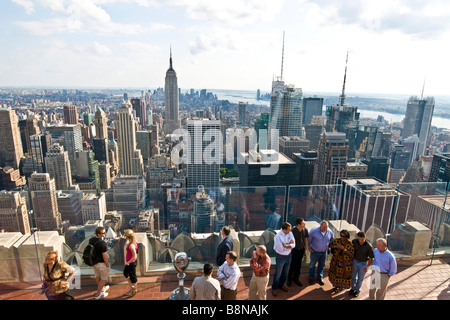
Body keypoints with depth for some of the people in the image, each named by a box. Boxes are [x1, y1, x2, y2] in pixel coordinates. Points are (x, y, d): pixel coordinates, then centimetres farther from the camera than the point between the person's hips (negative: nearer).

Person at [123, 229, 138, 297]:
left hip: (131, 263, -9)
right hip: (129, 262, 9)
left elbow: (134, 257, -31)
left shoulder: (131, 245, -32)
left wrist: (128, 262, -16)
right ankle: (132, 287, 41)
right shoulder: (133, 241, -5)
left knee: (132, 277, 12)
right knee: (125, 273, 27)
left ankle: (135, 290, 33)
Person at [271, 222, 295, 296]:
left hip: (288, 256, 5)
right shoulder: (278, 236, -28)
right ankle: (274, 288, 34)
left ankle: (281, 285, 47)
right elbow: (281, 249, -27)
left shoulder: (290, 233, -11)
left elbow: (293, 245, -13)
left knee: (285, 273, 23)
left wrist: (285, 245, -27)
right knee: (278, 274, 12)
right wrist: (289, 243, -19)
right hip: (280, 257, -5)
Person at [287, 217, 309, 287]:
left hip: (301, 249, 4)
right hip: (294, 250, -4)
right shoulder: (293, 230, -25)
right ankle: (289, 279, 30)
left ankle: (295, 278, 36)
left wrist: (306, 250, 8)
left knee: (298, 265, 16)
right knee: (292, 265, 8)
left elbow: (306, 239, 3)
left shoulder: (305, 230, -12)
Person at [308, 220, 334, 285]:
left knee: (321, 265, 17)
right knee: (312, 265, 11)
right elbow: (308, 239, -7)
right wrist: (309, 247, -5)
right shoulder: (314, 231, -20)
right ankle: (311, 278, 29)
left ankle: (320, 278, 36)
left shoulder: (330, 233, -8)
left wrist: (328, 247, 9)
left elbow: (332, 240, 13)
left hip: (324, 252, 3)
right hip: (314, 252, -3)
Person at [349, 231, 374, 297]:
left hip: (363, 263, -2)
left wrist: (367, 267, -16)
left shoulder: (369, 246, -31)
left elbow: (371, 258, -16)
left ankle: (357, 290, 41)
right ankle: (353, 288, 43)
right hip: (355, 261, 2)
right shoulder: (354, 241, -24)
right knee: (353, 275, 19)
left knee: (360, 278, 17)